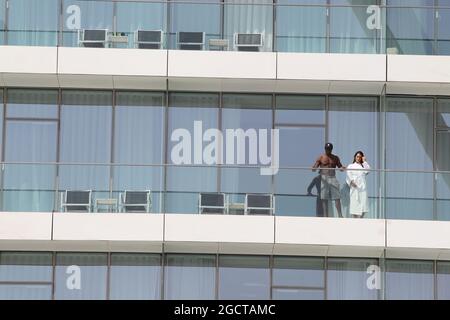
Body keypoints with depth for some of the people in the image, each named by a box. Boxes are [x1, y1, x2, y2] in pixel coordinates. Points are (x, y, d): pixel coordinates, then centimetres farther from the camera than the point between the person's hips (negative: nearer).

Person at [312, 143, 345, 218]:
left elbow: (340, 166, 15)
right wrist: (314, 169, -23)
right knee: (324, 198, -1)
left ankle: (340, 215, -5)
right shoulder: (321, 158, 4)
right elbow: (314, 168, 1)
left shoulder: (335, 158, 12)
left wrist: (342, 168, -9)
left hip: (333, 178, 2)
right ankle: (325, 216, 2)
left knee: (337, 197, -5)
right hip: (324, 178, -2)